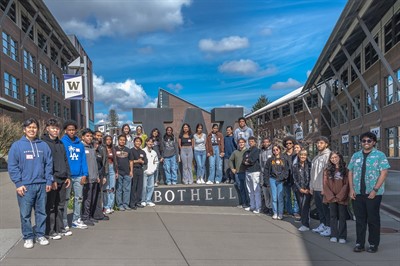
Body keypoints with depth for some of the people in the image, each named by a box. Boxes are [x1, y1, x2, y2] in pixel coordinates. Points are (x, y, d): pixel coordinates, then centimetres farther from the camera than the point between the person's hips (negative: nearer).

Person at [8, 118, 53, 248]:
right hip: (25, 186, -2)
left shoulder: (44, 146, 7)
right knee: (25, 213, 5)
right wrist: (18, 183, -10)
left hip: (42, 185, 3)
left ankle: (40, 235, 23)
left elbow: (48, 164, 8)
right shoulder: (17, 146, -1)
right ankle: (28, 237, 18)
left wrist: (49, 181, 2)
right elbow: (12, 166, -3)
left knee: (41, 212, 10)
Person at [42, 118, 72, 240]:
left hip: (62, 180, 7)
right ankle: (50, 231, 9)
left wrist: (68, 176, 10)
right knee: (50, 207, 0)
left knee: (60, 206, 13)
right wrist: (51, 179, -17)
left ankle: (60, 228, 23)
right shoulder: (43, 143, -7)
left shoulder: (60, 143, 15)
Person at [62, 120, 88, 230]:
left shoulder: (80, 144, 8)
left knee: (78, 198, 11)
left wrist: (84, 174, -1)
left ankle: (76, 220, 22)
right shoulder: (62, 143, -6)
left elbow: (83, 159, 7)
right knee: (65, 199, 4)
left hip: (78, 176, 5)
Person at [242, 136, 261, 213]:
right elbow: (244, 160, 9)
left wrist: (248, 160, 2)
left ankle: (258, 208, -8)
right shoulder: (247, 151, 18)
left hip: (255, 171, -8)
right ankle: (252, 206, 21)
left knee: (256, 190, -9)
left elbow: (253, 160, -14)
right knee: (250, 190, 13)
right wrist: (246, 162, -11)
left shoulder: (257, 150, -3)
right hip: (248, 171, 8)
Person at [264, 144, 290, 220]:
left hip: (280, 180, -1)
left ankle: (280, 214, 7)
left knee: (280, 197, -3)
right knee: (274, 197, 2)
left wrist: (283, 177, -12)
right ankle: (275, 213, 10)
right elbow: (266, 170, 9)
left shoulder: (284, 159, 5)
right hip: (272, 179, 1)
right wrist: (266, 180, 3)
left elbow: (286, 170, 2)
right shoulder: (270, 160, 9)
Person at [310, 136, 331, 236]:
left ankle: (329, 227, 8)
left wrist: (325, 188, -19)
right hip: (316, 188, 8)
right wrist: (311, 187, 16)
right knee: (319, 207, 14)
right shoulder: (316, 158, 16)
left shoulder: (328, 156, -11)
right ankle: (322, 225, 25)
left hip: (323, 188, -8)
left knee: (326, 208, -1)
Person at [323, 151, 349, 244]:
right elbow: (325, 184, 2)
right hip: (331, 197, 2)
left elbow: (346, 184, -5)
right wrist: (331, 196, -7)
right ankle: (334, 235, 14)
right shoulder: (327, 170, 5)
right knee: (333, 216, 7)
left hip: (342, 198, -2)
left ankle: (342, 236, 10)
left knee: (342, 216, 4)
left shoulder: (345, 170, -1)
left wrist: (340, 196, -11)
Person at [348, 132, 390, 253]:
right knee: (360, 219, 9)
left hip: (373, 193, -3)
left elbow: (383, 173, -8)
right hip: (357, 193, 4)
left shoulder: (380, 155, -1)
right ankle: (359, 243, 17)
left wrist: (375, 190, -15)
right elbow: (350, 172, 12)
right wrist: (351, 189, 1)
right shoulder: (356, 156, 11)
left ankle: (373, 244, 17)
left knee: (373, 219, 5)